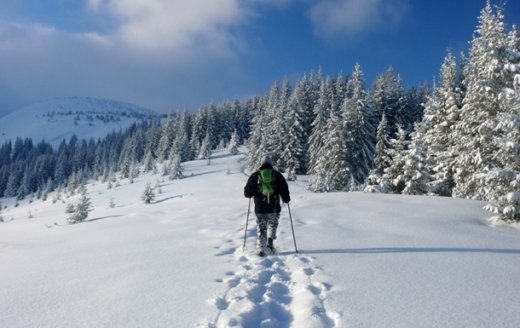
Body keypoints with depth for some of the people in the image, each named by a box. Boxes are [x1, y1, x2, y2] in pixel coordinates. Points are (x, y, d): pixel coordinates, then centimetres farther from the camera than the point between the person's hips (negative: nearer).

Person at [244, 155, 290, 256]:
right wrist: (286, 199, 17)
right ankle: (270, 242, 6)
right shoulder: (277, 175, 2)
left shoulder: (255, 176, 3)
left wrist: (250, 194, 27)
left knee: (261, 229, 9)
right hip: (274, 208, 0)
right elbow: (284, 189, 0)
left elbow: (247, 193, 5)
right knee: (273, 225, 23)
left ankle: (262, 250, 4)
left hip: (260, 209, 0)